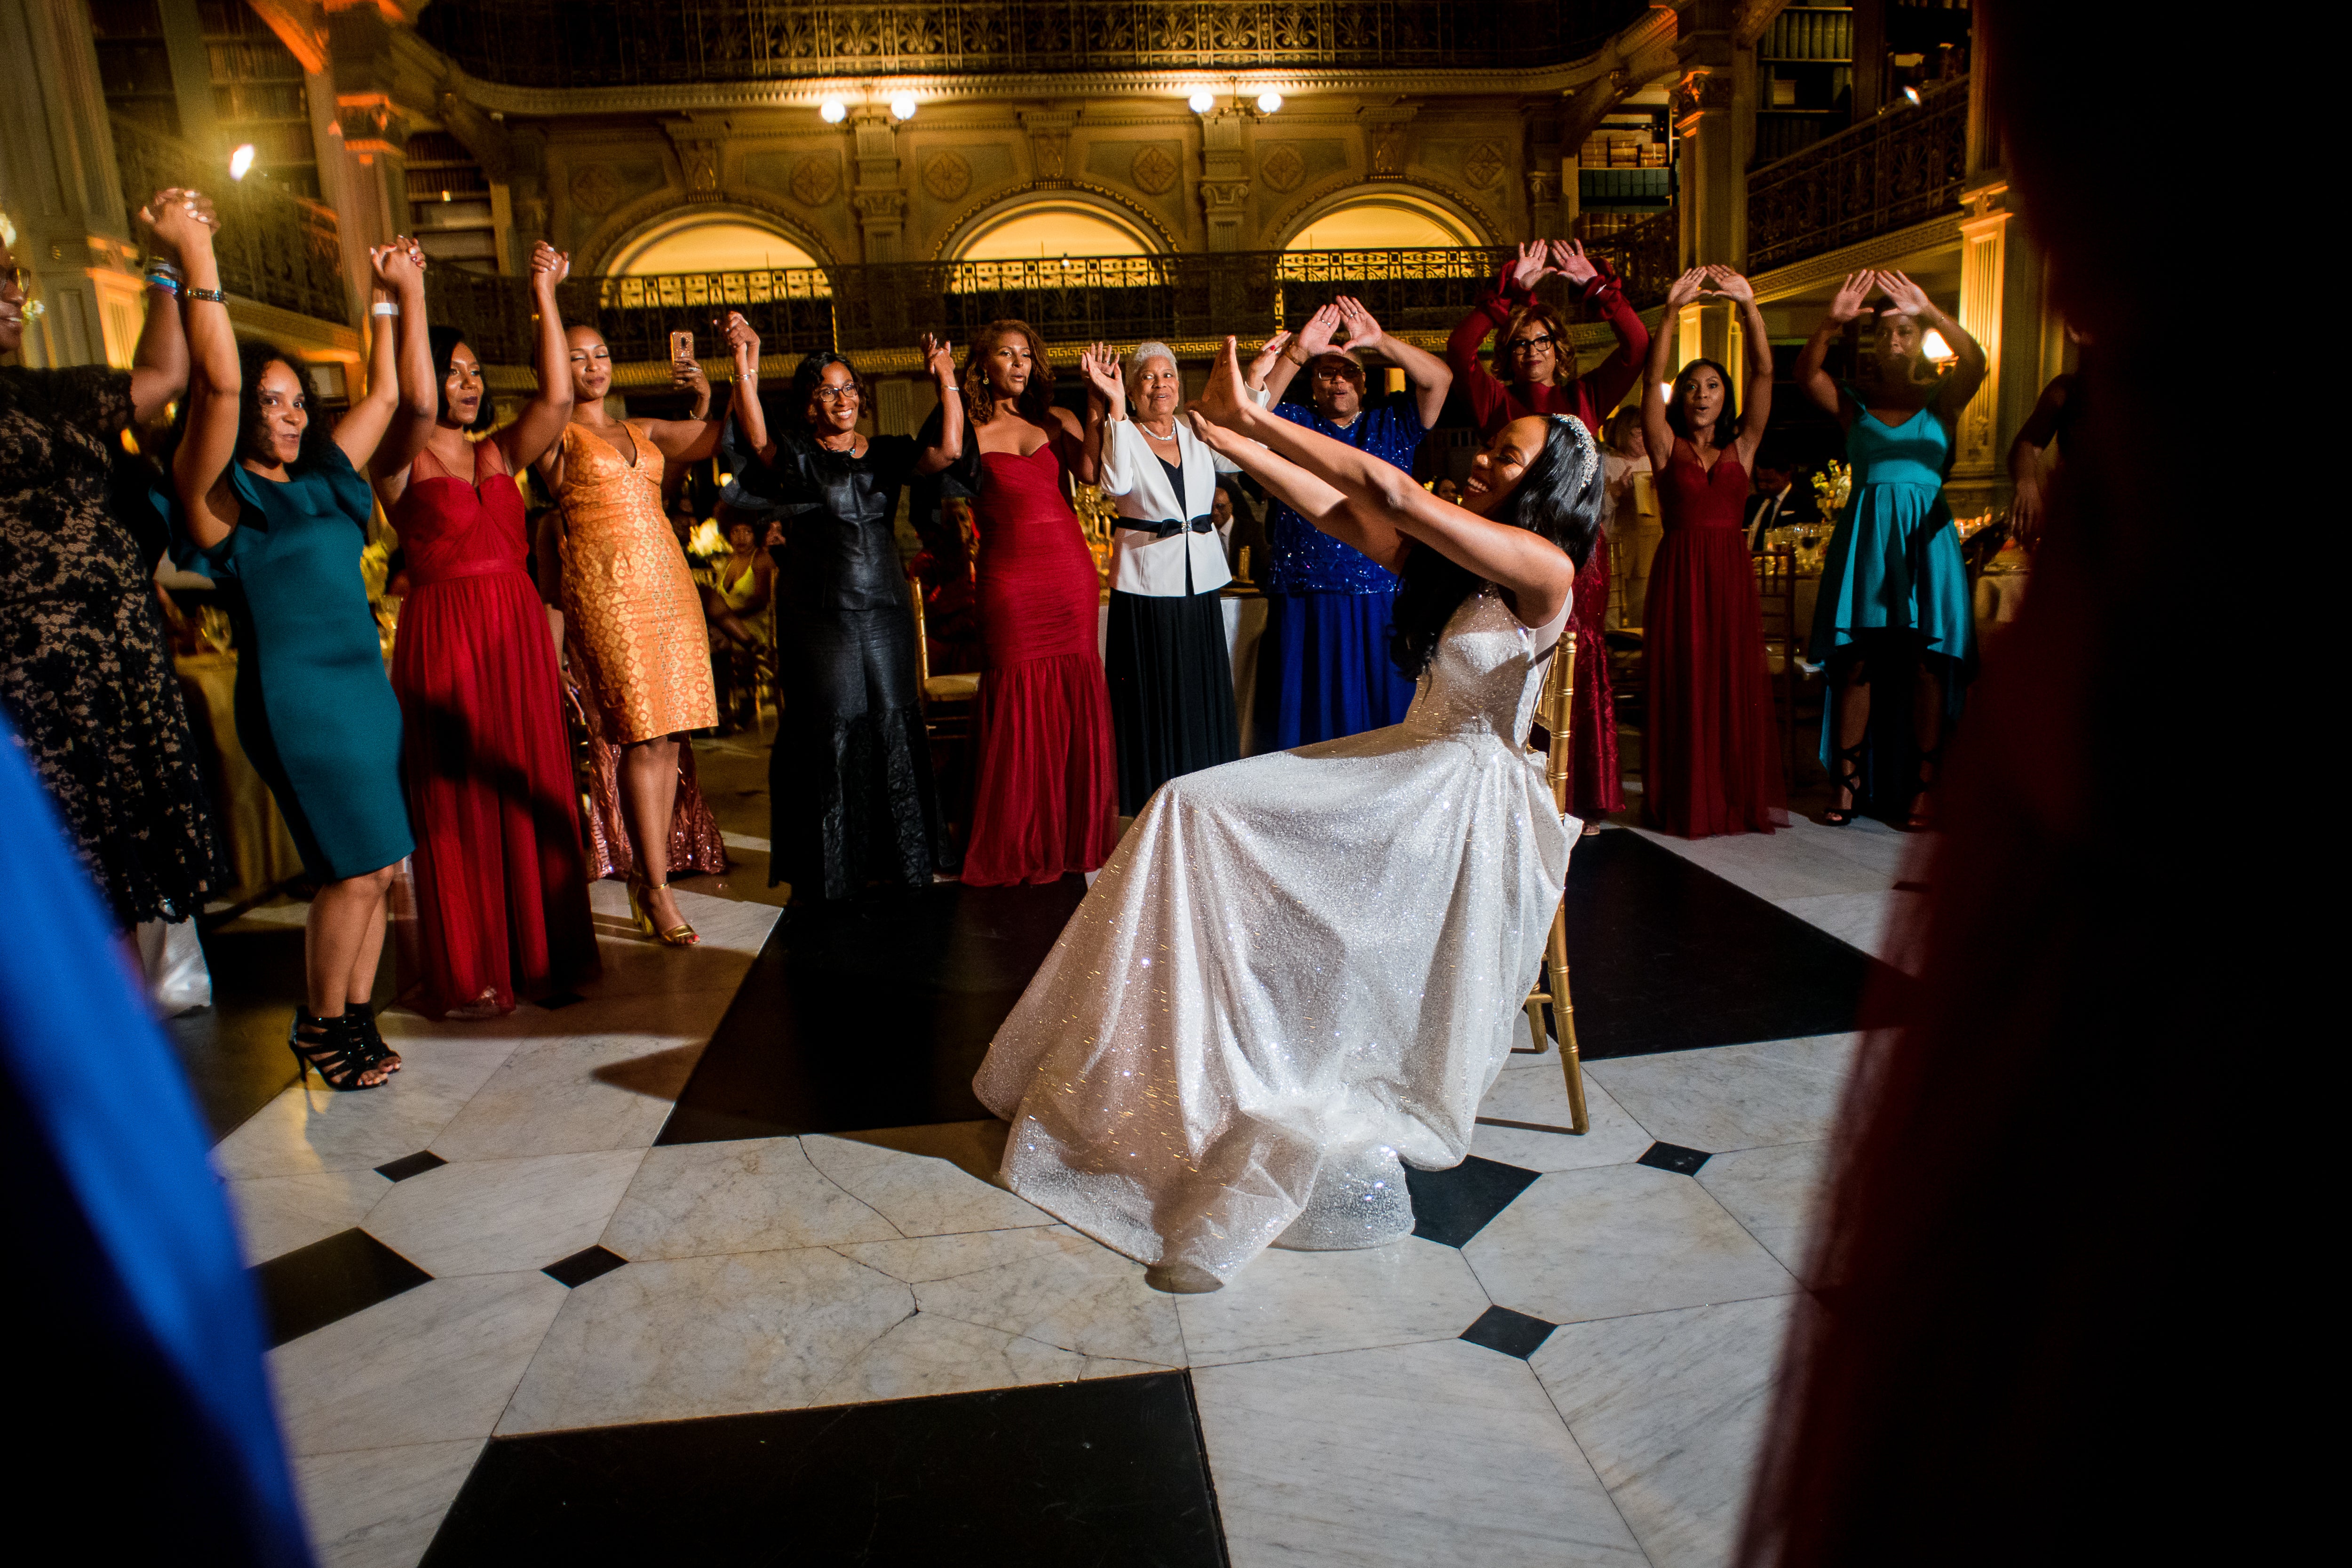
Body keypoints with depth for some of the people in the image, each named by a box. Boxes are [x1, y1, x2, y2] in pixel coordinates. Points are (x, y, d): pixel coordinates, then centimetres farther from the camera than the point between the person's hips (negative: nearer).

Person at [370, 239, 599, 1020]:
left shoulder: (499, 453, 13)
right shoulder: (401, 461, 0)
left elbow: (556, 399, -1)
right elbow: (417, 404, -21)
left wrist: (545, 297, -3)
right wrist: (410, 294, -17)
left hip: (518, 632, 5)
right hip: (443, 636, -5)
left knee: (531, 788, 7)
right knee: (458, 801, 0)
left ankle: (541, 951, 18)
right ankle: (464, 975, 10)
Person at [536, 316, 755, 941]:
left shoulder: (644, 432, 20)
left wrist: (747, 363, 5)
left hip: (668, 582, 5)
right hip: (606, 588, -5)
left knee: (671, 735, 2)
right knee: (644, 736, -10)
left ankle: (648, 873, 11)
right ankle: (656, 890, -4)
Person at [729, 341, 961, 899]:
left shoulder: (886, 453, 11)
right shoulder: (795, 455, 5)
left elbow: (948, 450, -4)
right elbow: (756, 437, -16)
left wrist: (946, 382, -12)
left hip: (885, 608, 3)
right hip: (818, 615, -3)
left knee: (892, 722, 6)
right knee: (829, 729, -1)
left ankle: (901, 857, 19)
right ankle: (824, 872, 11)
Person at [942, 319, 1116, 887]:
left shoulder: (1054, 421, 14)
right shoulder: (970, 426, 5)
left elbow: (1091, 472, -4)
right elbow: (946, 451, -19)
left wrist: (1098, 405, -7)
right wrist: (948, 386, -11)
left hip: (1069, 568, 3)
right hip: (1008, 574, -3)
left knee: (1075, 696, 5)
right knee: (1015, 701, -2)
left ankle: (1075, 834, 18)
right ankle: (1016, 846, 11)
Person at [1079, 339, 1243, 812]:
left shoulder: (1197, 435, 11)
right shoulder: (1124, 435, -1)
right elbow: (1116, 483, -22)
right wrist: (1115, 406, -24)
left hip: (1200, 581, 4)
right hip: (1146, 583, -4)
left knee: (1203, 695, 9)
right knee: (1153, 698, 1)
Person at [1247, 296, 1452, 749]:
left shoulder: (1391, 420, 12)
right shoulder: (1293, 424, 11)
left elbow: (1439, 378, -1)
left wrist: (1381, 342, -12)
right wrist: (1297, 353, -18)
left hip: (1381, 607, 1)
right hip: (1304, 606, -1)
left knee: (1382, 715, 4)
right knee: (1306, 718, 2)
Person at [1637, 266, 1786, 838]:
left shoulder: (1741, 446, 11)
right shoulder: (1668, 446, 7)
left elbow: (1764, 373, 2)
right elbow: (1652, 379, -5)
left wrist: (1749, 305, -8)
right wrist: (1671, 312, -15)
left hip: (1731, 573, 2)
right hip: (1678, 572, -2)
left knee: (1738, 682, 3)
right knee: (1681, 684, 0)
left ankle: (1746, 797, 11)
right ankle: (1687, 801, 7)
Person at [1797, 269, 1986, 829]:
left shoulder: (1940, 400, 8)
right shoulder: (1855, 405, 11)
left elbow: (1975, 364, -12)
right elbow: (1805, 375, -6)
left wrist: (1931, 312, -25)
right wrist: (1831, 323, -22)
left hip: (1924, 536, -1)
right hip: (1864, 535, 1)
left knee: (1927, 666, -3)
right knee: (1855, 664, -2)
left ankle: (1920, 790, 0)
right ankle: (1848, 786, 2)